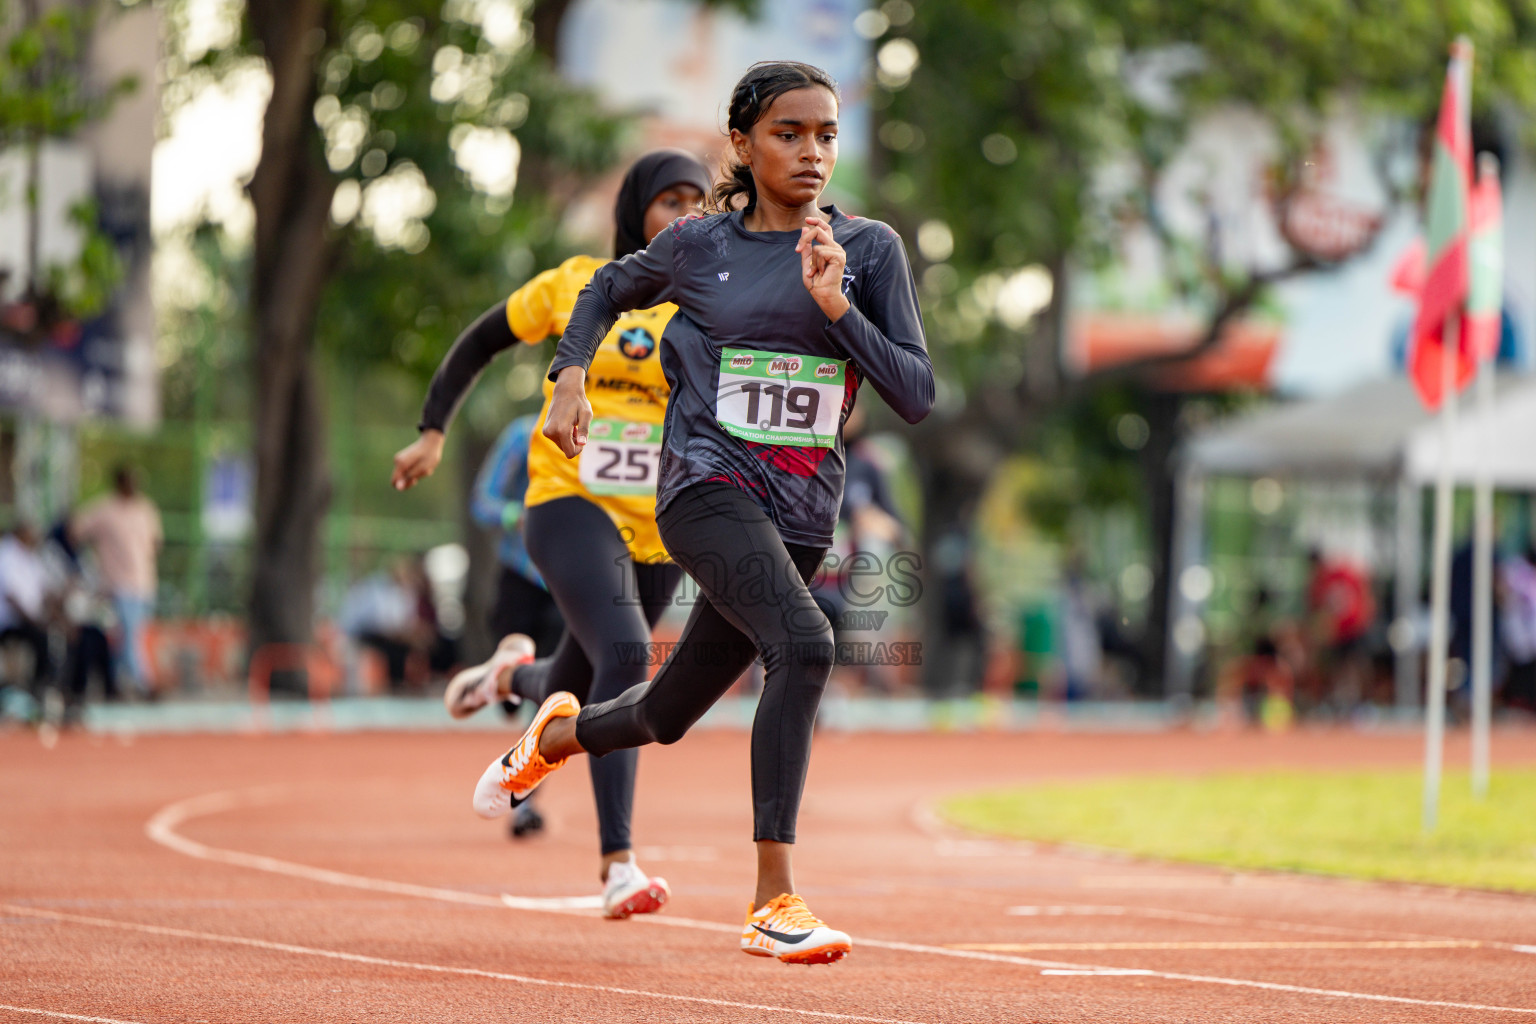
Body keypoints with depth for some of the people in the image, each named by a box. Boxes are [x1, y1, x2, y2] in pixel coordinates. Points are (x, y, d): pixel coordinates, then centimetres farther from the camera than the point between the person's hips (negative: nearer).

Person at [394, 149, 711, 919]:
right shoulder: (575, 286, 0)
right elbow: (480, 342, 12)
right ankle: (617, 865, -31)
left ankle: (518, 672, 55)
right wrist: (433, 431, 8)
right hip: (570, 507, -3)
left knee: (572, 694, 15)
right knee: (624, 653, -28)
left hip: (659, 528, 4)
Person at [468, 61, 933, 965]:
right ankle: (775, 903, -31)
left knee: (666, 716, 15)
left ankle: (559, 733, 53)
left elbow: (916, 397, -4)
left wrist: (834, 304, -15)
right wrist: (571, 375, 5)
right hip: (708, 488, -3)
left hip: (802, 516, 3)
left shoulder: (869, 249, 3)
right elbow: (610, 290, 23)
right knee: (805, 644, -31)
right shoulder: (698, 246, 2)